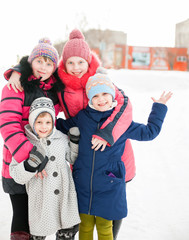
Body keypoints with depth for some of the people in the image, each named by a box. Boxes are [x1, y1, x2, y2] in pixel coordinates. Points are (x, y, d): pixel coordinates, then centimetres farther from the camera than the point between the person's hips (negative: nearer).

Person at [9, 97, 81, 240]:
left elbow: (74, 159, 17)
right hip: (41, 200, -2)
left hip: (65, 196, 3)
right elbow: (16, 176, -7)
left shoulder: (62, 138, 2)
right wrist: (30, 165, -26)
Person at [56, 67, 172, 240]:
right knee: (85, 226, 14)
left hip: (109, 186, -2)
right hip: (83, 184, 2)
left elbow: (149, 132, 10)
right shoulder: (82, 117, 1)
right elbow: (62, 126, 21)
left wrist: (159, 108, 10)